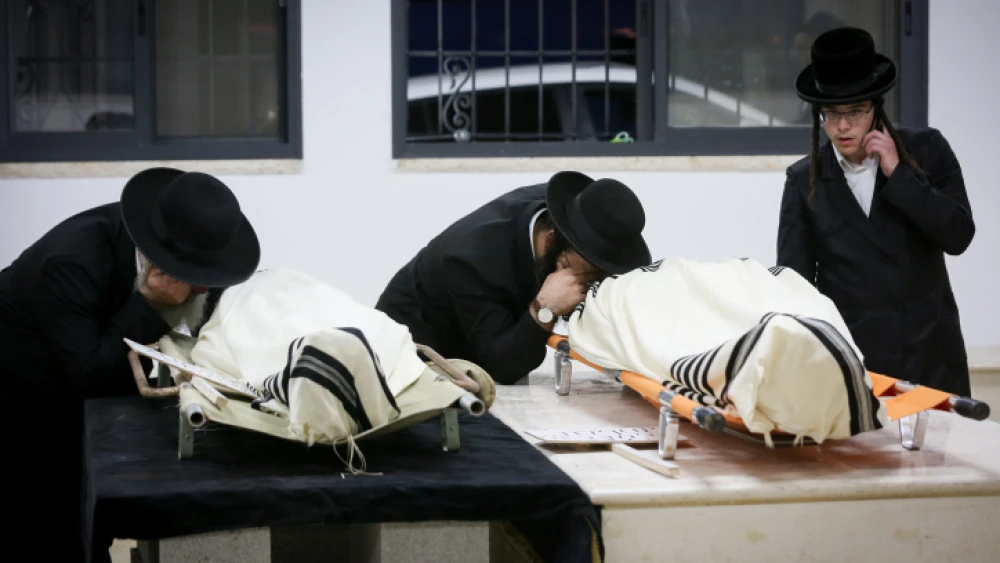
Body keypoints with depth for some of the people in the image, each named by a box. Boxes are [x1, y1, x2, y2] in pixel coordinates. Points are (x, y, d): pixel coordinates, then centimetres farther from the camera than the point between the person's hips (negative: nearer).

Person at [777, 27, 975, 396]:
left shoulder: (927, 150, 0)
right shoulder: (804, 180, 1)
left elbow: (959, 236, -7)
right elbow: (794, 277, -3)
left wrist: (899, 174, -13)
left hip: (929, 353, 1)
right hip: (849, 359, 0)